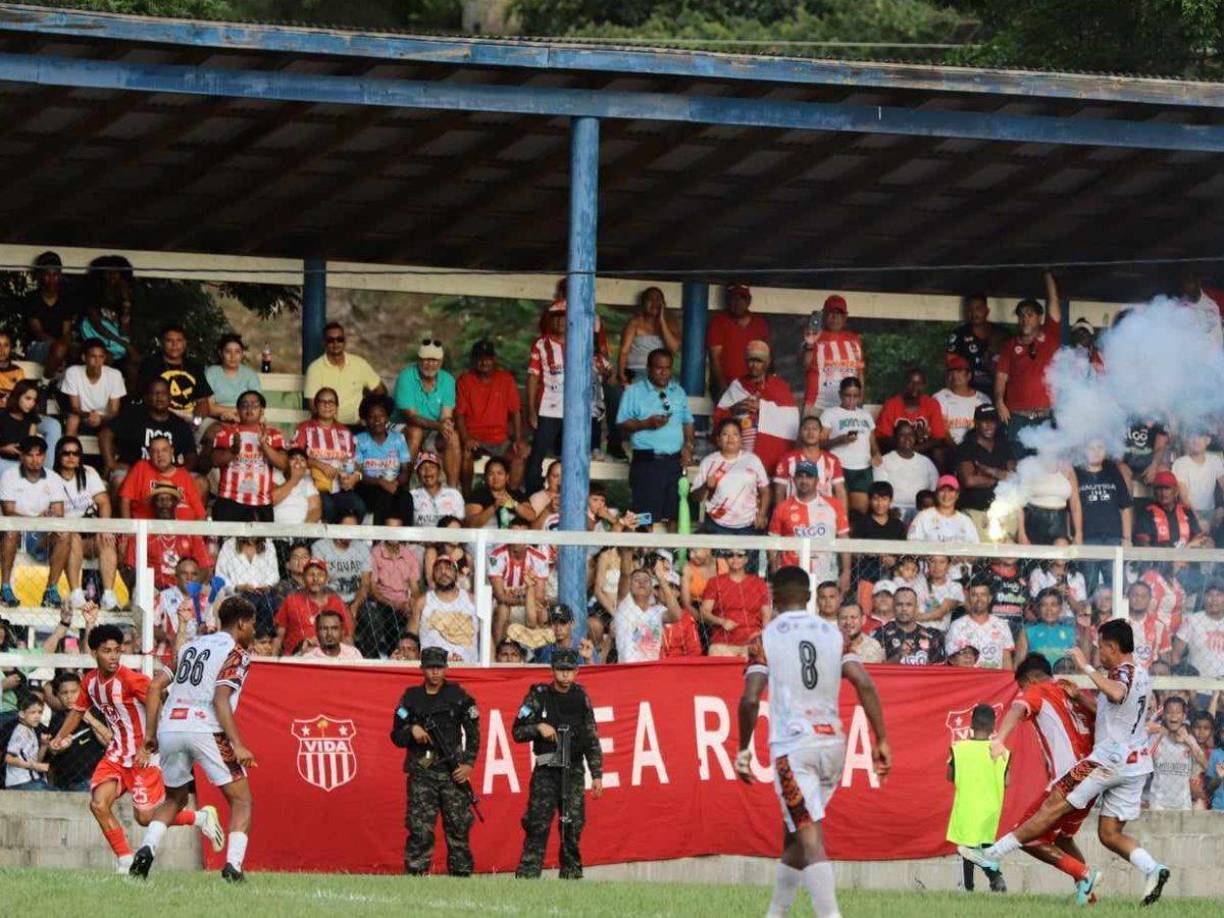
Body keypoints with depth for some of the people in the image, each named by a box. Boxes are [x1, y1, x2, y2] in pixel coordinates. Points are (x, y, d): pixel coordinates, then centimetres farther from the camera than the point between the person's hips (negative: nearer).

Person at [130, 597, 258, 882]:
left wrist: (151, 735, 20)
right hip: (204, 729, -6)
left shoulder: (191, 647, 23)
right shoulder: (236, 653, 2)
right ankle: (233, 866, -12)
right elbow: (221, 699, -12)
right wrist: (238, 746, -16)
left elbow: (155, 686, 17)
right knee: (241, 800, 5)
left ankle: (147, 849, 1)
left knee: (175, 799, 24)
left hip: (169, 729, 6)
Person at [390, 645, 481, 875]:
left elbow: (473, 732, 8)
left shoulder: (458, 696, 8)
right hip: (421, 771, 0)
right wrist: (412, 730, -10)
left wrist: (469, 763, -3)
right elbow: (396, 736, 12)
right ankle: (415, 873, -8)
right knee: (419, 828, -8)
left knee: (458, 827, 0)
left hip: (453, 771, 0)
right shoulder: (411, 698, 10)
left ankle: (461, 873, 6)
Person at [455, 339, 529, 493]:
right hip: (474, 438, -2)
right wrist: (465, 439, -19)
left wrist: (519, 439, -8)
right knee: (466, 453, -32)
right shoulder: (464, 380, 2)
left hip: (500, 439, 2)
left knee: (521, 453, -24)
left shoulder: (506, 379, 6)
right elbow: (459, 413, -3)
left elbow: (515, 411, 5)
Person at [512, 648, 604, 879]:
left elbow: (592, 740, 13)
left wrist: (597, 775, 8)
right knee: (538, 825, -11)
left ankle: (572, 876, 8)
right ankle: (527, 876, -13)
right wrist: (539, 727, -17)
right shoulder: (539, 696, 2)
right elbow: (517, 732, 3)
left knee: (573, 829, 1)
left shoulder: (581, 698, 9)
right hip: (546, 771, -2)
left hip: (574, 771, 2)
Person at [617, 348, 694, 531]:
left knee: (672, 515, 3)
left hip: (674, 460, 4)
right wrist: (647, 423, -16)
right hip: (647, 460, -4)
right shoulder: (634, 391, 3)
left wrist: (688, 445, 3)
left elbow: (688, 422, 20)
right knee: (646, 516, -9)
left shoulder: (678, 392, 17)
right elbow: (622, 423, -1)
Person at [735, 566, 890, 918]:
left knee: (810, 839, -12)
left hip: (793, 747, -5)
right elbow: (864, 684, -1)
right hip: (833, 743, 5)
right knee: (793, 834, 20)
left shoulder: (765, 639, -2)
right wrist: (881, 741, 1)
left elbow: (750, 699, -11)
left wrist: (743, 749, 0)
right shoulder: (833, 634, 9)